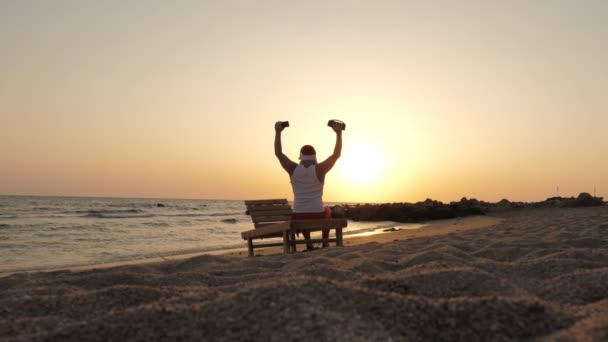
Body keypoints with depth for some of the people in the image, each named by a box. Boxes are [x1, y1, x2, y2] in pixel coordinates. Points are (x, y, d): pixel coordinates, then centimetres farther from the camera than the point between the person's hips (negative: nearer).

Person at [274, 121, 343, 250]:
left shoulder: (293, 169, -4)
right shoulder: (320, 169, -9)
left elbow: (278, 153, 7)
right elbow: (337, 154, 1)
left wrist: (278, 132, 10)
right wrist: (339, 133, 5)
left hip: (299, 217, 1)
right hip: (318, 217, -1)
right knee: (327, 211, 37)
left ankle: (309, 244, 35)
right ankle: (325, 243, 36)